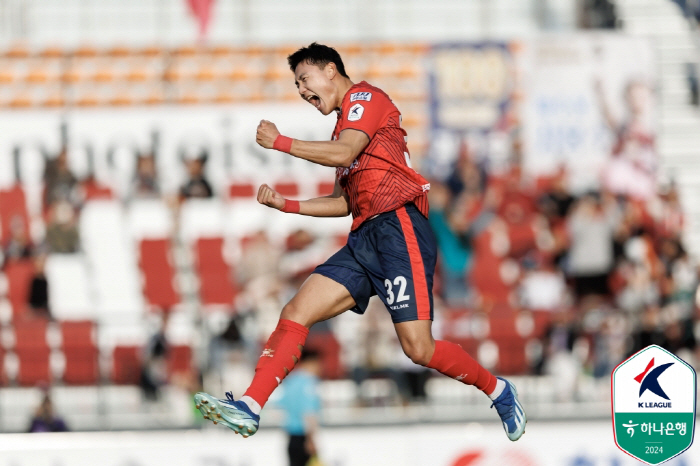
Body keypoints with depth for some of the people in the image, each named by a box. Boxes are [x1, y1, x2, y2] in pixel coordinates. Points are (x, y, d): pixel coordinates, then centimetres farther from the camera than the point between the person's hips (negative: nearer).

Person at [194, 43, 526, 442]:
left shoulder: (366, 96, 1)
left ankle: (498, 390, 6)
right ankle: (250, 407, -16)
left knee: (419, 349, -15)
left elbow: (343, 154, -16)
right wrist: (285, 204, 22)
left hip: (398, 228, -9)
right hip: (365, 238, 9)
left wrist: (279, 142, -9)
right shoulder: (345, 126, 28)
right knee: (296, 313, -7)